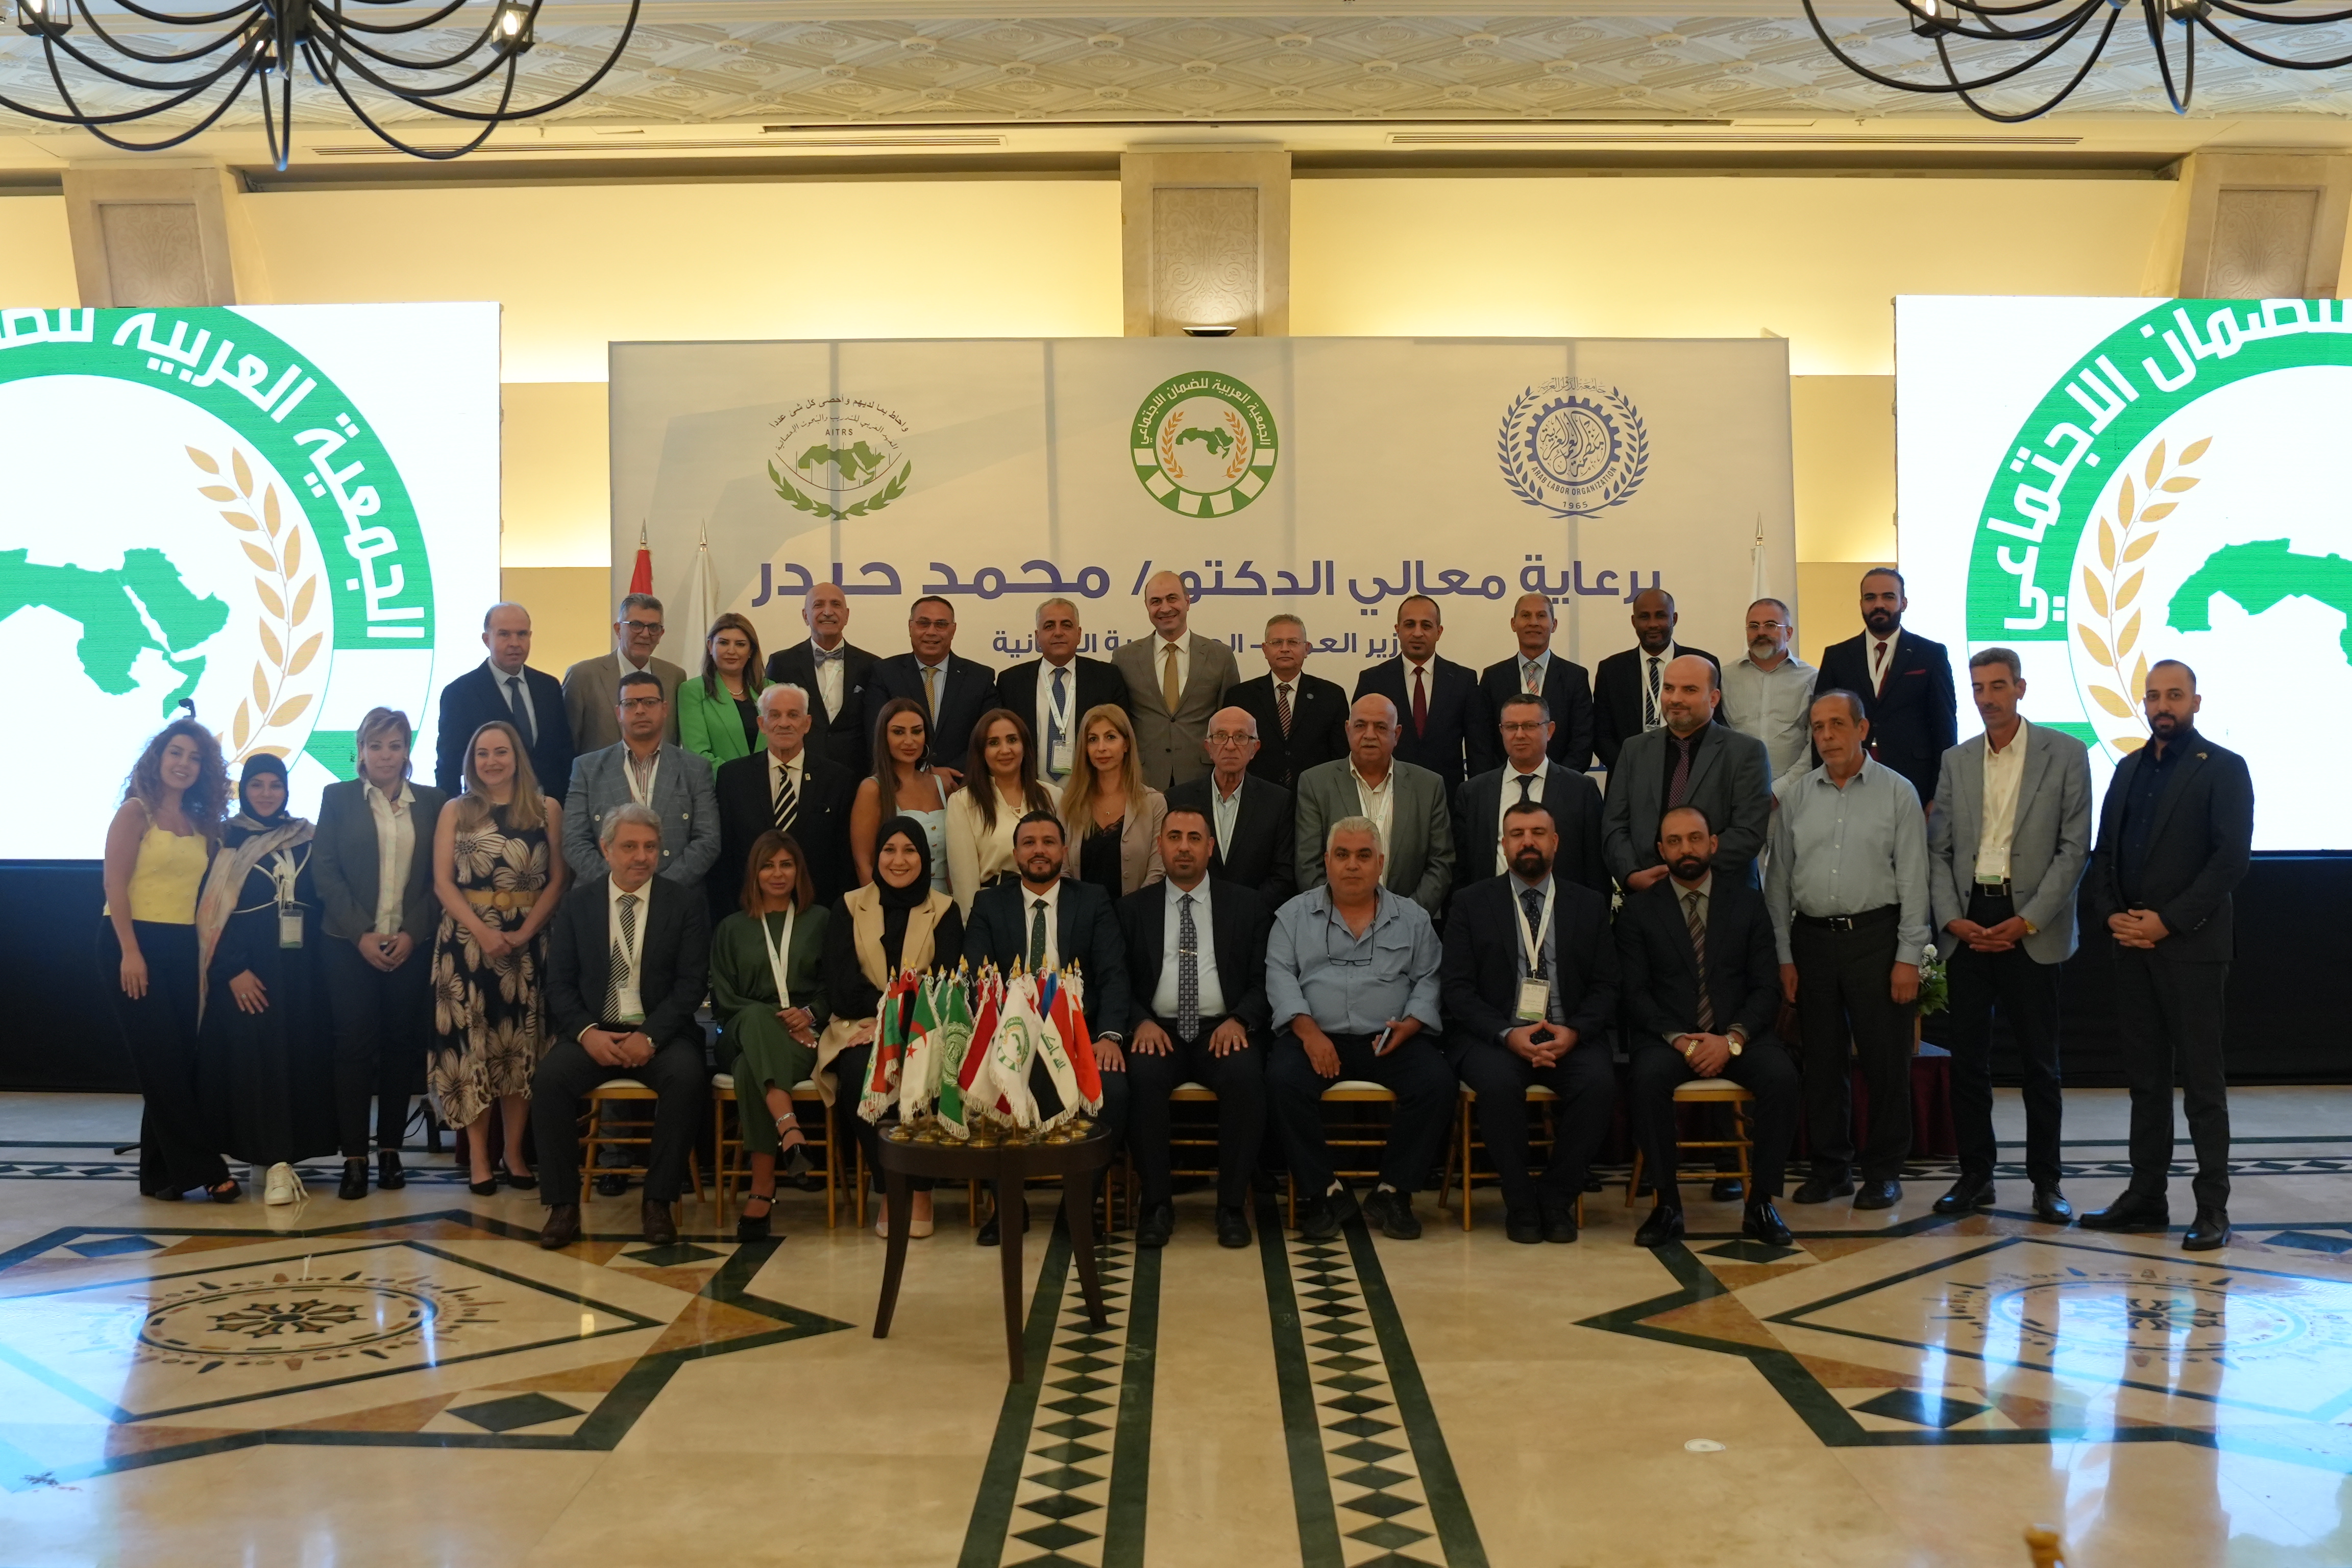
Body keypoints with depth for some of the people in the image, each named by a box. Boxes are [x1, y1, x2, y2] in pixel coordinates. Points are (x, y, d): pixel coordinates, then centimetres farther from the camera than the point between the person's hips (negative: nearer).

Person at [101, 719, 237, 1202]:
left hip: (185, 949, 6)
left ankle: (162, 1172, 12)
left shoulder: (201, 821, 12)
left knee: (184, 1061, 4)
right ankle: (201, 1169, -3)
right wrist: (129, 951, -18)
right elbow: (115, 885, -11)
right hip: (136, 945, -6)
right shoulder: (136, 812, -4)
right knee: (162, 1062, -4)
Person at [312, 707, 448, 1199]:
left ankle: (391, 1150, 13)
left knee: (401, 1044, 4)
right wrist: (361, 934, -10)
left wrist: (413, 933, -7)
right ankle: (354, 1159, 0)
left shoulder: (432, 803, 7)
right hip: (350, 945, -1)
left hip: (411, 945, 1)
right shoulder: (337, 797, 4)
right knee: (355, 1044, -3)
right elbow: (325, 870, -2)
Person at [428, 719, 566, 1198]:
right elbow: (443, 882, 0)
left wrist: (524, 932, -12)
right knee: (469, 1044, -2)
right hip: (466, 941, 0)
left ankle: (515, 1153, 10)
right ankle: (478, 1157, 3)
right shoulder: (455, 812, 8)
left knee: (520, 1045, 3)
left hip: (528, 942, 0)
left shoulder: (547, 810, 6)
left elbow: (557, 879, 0)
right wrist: (482, 931, -14)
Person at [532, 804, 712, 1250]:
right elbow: (559, 982, 5)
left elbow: (692, 982, -3)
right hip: (593, 1032, 2)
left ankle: (658, 1202, -19)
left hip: (660, 1033, -1)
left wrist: (651, 1036, -18)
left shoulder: (687, 904, 3)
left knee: (687, 1077, -32)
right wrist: (586, 1032, -14)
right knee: (549, 1077, -28)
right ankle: (562, 1204, -16)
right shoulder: (577, 902, 8)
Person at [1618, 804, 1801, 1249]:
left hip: (1737, 1037, 1)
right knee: (1647, 1078, -34)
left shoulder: (1747, 902, 9)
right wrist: (1678, 1039, -17)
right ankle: (1668, 1204, -20)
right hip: (1667, 1037, -1)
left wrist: (1733, 1039, -14)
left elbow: (1767, 987, 3)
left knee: (1783, 1077, -29)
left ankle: (1760, 1203, -14)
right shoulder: (1638, 909, 5)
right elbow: (1635, 993, -1)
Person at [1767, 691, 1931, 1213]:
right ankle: (1830, 1166, 20)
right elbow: (1778, 879, 9)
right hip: (1812, 938, 3)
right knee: (1821, 1059, 8)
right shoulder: (1795, 795, 7)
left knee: (1884, 1058, 1)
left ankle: (1884, 1170, 14)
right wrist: (1783, 956, 5)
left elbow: (1914, 879, -2)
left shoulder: (1897, 792, 0)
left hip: (1876, 935, -3)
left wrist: (1909, 956, -8)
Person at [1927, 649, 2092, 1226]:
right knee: (1968, 1056, 5)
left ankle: (2046, 1180, 13)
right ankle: (1975, 1174, 15)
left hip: (2030, 926, -3)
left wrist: (2028, 921, -12)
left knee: (2039, 1059, 3)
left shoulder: (2065, 754, 1)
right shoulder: (1956, 761, 11)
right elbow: (1937, 849, 10)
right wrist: (1951, 918, -4)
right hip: (1967, 923, 3)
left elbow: (2074, 847, -4)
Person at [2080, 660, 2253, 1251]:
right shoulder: (2129, 769, 16)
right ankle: (2145, 1197, 16)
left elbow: (2232, 857, -12)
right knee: (2145, 1076, 10)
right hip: (2132, 943, 6)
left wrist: (2168, 921, -16)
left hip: (2191, 944, -6)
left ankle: (2213, 1207, 5)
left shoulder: (2223, 768, -3)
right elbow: (2104, 851, 15)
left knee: (2200, 1079, -1)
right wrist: (2110, 914, -2)